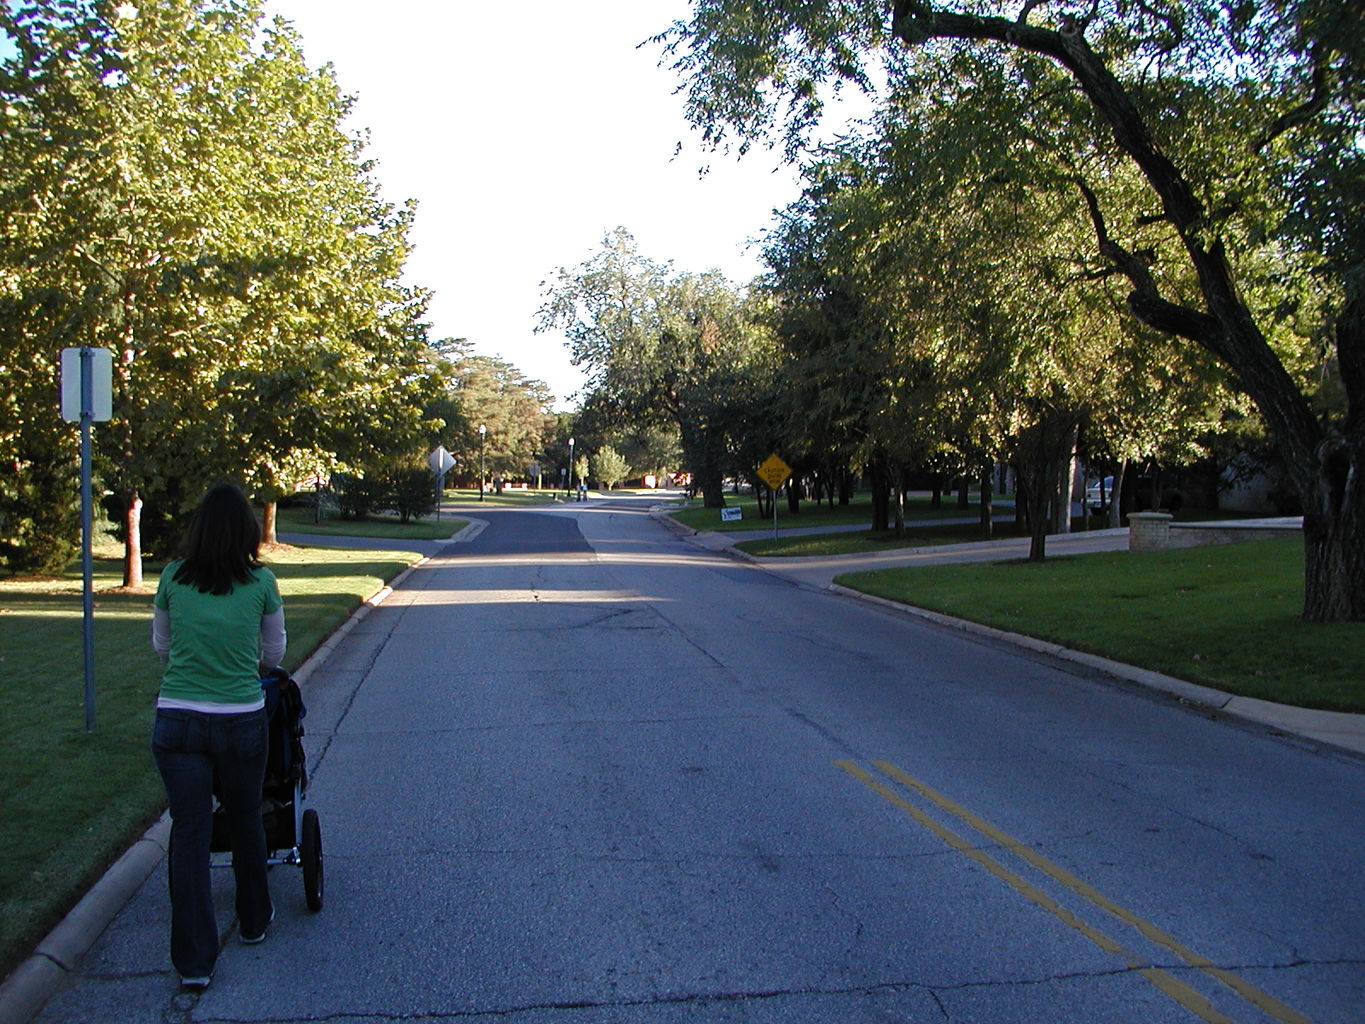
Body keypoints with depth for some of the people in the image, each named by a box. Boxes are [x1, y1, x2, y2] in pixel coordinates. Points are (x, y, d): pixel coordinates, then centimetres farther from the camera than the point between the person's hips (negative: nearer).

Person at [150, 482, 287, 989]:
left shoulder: (173, 578, 0)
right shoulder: (260, 583, -4)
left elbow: (161, 644, 15)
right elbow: (274, 653, 8)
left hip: (177, 720, 1)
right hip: (241, 722, 0)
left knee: (188, 833, 6)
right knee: (245, 822, 19)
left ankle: (194, 959, 6)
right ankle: (254, 920, 38)